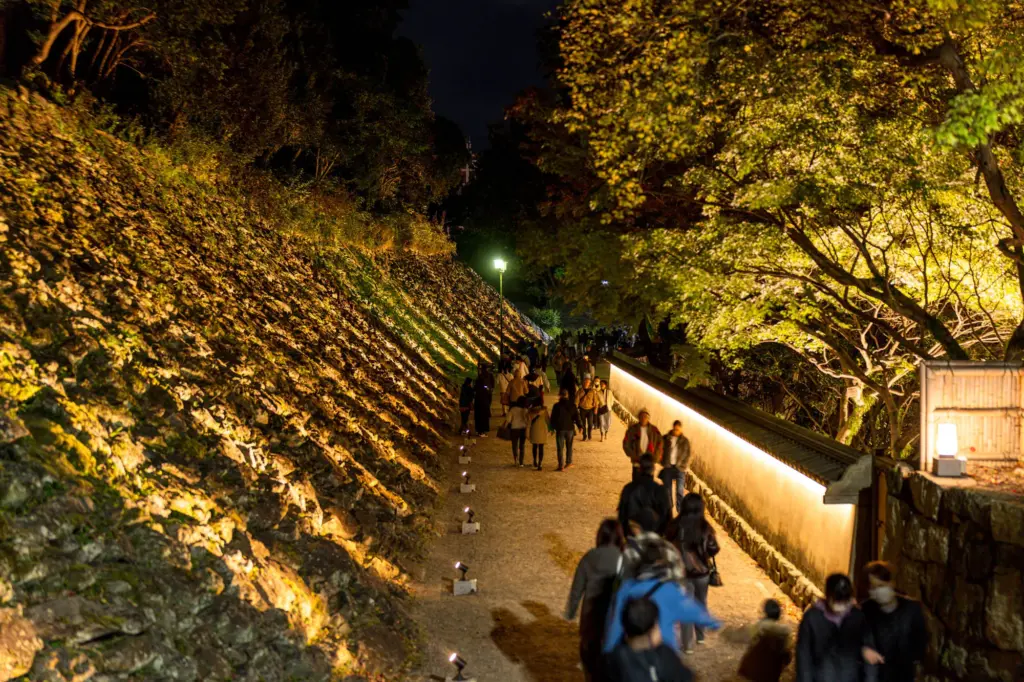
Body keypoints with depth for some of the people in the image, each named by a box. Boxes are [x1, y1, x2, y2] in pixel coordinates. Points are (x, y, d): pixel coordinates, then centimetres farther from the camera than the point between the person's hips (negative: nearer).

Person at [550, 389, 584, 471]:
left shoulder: (557, 406, -6)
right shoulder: (572, 405, 0)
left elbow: (553, 418, -1)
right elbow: (577, 417, -1)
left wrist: (552, 428, 11)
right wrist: (580, 426, 8)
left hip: (560, 429, -2)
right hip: (570, 429, 2)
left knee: (560, 448, 2)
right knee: (569, 447, 19)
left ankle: (561, 466, -2)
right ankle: (568, 462, 25)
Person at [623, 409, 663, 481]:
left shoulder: (654, 430, 0)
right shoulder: (632, 429, -2)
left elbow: (660, 445, 4)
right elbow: (626, 445, -1)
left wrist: (654, 458, -7)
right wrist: (635, 457, -10)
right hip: (637, 464, 0)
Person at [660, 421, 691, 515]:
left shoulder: (685, 441, 7)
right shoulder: (665, 438, 7)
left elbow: (687, 455, 8)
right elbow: (661, 451, 10)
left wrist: (683, 466, -3)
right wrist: (663, 463, -1)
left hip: (679, 468, -1)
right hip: (668, 468, 1)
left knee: (679, 491, -11)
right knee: (668, 491, 4)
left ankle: (681, 513, -9)